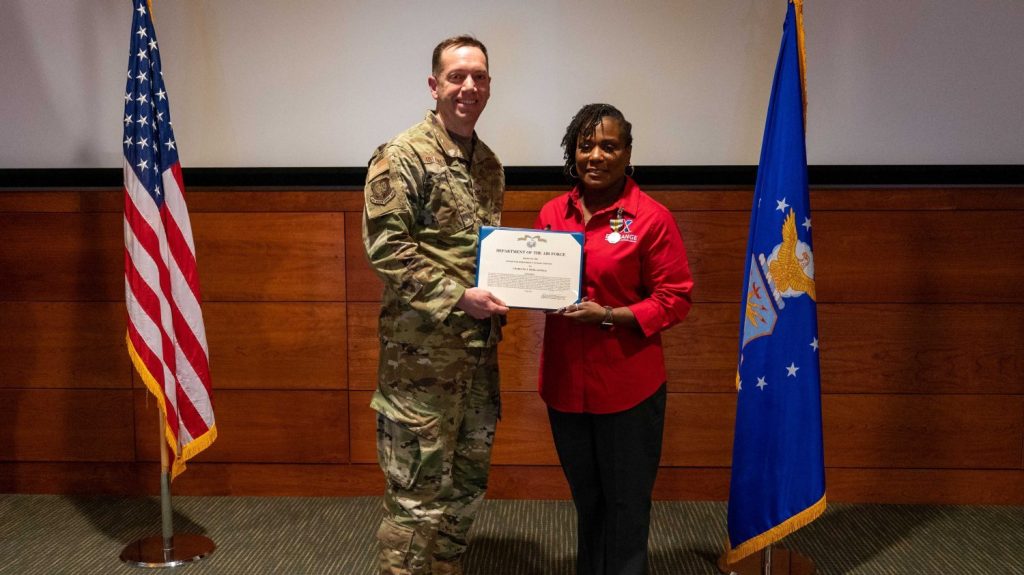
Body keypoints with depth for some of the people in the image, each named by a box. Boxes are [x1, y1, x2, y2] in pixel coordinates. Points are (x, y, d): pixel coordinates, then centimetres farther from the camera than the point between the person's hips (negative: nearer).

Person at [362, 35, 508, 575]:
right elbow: (385, 246, -16)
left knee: (466, 485, 16)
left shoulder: (489, 163, 14)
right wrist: (458, 297, -20)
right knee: (417, 492, -2)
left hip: (479, 350, 8)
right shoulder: (403, 156, -9)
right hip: (422, 353, -8)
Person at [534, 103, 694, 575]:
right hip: (566, 381, 5)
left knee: (625, 505, 10)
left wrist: (608, 316, -20)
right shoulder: (552, 213, 6)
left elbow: (674, 300, -10)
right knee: (586, 500, 21)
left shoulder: (651, 217, -10)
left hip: (626, 385, -5)